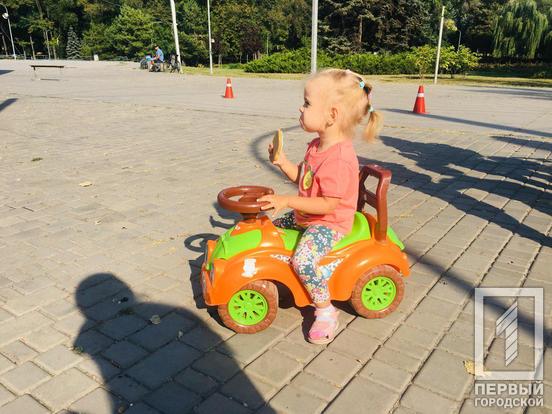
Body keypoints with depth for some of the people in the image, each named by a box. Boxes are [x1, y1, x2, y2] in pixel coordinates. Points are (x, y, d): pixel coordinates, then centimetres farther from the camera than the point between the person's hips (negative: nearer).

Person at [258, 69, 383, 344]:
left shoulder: (339, 158, -29)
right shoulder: (317, 145, 3)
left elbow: (328, 204, -29)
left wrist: (288, 201, -30)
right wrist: (283, 162, -2)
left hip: (329, 223, -10)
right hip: (306, 215, 10)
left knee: (303, 260, -29)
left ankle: (326, 311, -7)